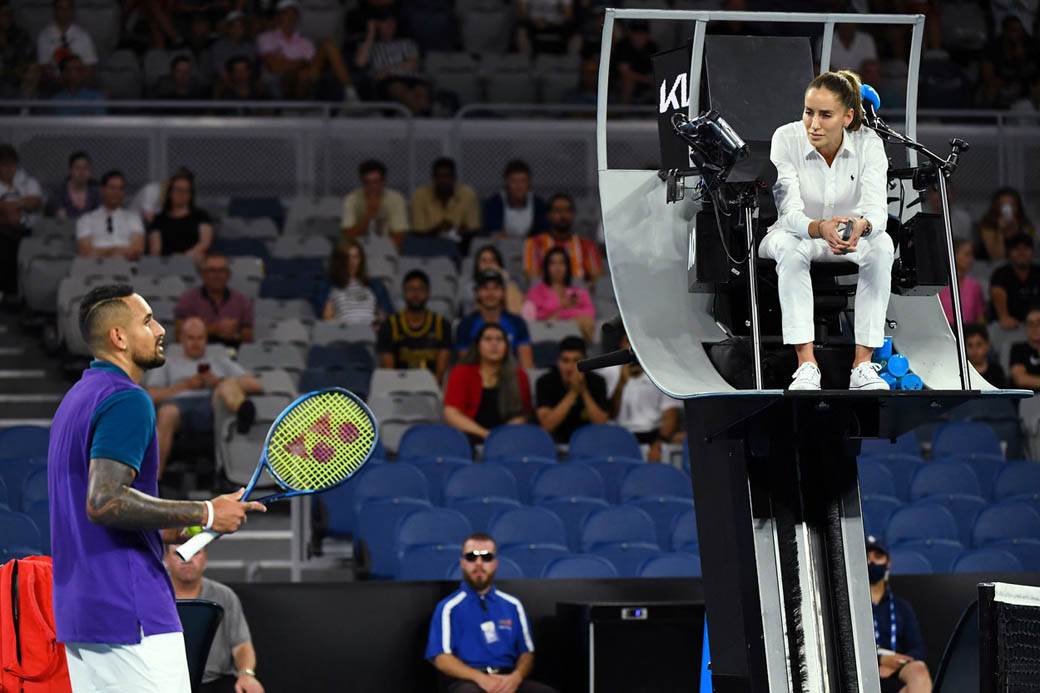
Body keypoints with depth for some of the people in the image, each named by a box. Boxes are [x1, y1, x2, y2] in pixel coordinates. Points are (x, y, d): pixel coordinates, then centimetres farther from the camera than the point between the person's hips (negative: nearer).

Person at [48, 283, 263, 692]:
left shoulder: (77, 399, 18)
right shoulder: (127, 400, -13)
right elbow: (104, 501, -24)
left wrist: (162, 529, 20)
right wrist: (205, 514, -19)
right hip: (130, 616, -10)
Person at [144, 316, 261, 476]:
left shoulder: (220, 360, 33)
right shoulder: (167, 363, 32)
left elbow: (256, 385, 20)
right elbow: (151, 395, 14)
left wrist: (220, 382, 4)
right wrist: (185, 385, 2)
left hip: (212, 405, 1)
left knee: (228, 385, -33)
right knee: (167, 412, -39)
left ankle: (243, 412, -70)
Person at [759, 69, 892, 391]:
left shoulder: (868, 144, -18)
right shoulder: (786, 139, -23)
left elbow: (877, 207, -30)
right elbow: (790, 211, -31)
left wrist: (861, 226, -55)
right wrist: (820, 228, -54)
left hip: (849, 234, 1)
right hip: (795, 232, -1)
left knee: (882, 244, -32)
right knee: (790, 246, -37)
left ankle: (863, 363, -32)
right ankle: (806, 364, -41)